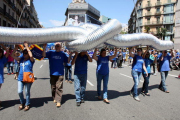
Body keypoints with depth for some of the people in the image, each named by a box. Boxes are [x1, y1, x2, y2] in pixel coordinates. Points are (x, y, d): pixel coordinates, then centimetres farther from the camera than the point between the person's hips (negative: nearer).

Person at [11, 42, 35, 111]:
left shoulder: (31, 60, -4)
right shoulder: (21, 59, 10)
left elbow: (31, 55, -25)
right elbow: (13, 56, 7)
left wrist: (27, 47, -18)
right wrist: (16, 48, -2)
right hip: (20, 78, 4)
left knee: (27, 92, 6)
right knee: (20, 92, 3)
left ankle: (27, 104, 24)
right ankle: (22, 103, 27)